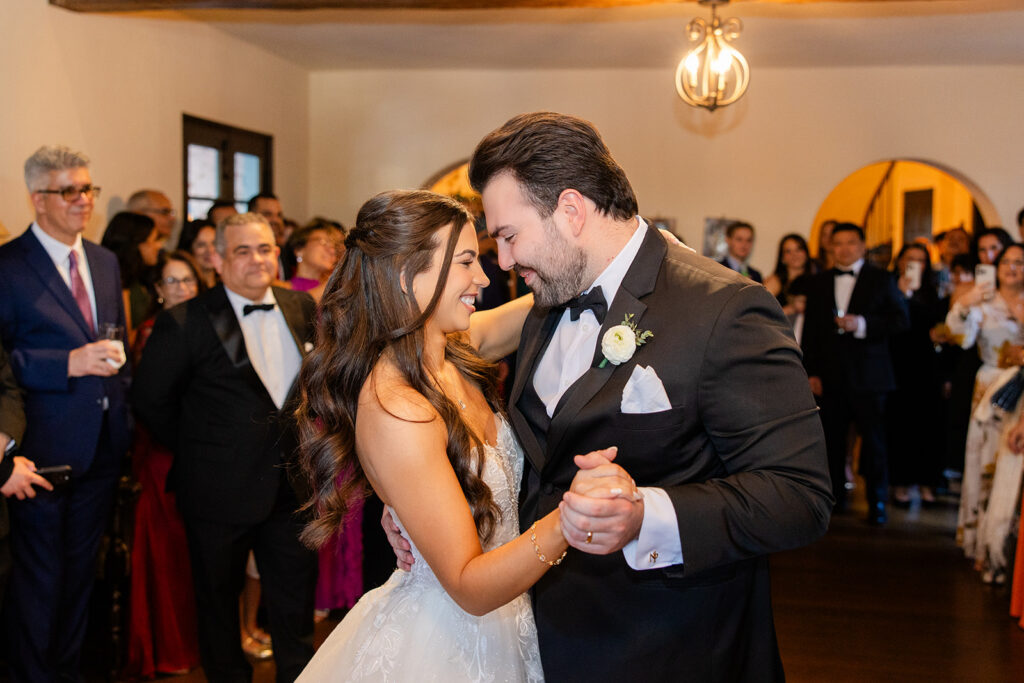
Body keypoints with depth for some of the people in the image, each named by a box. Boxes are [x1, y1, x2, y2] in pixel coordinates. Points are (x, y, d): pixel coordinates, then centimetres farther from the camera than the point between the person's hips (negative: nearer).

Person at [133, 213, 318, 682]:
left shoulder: (302, 308, 2)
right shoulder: (185, 323, -12)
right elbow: (150, 400, -6)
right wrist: (197, 450, -1)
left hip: (292, 487, 3)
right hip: (221, 493, -3)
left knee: (295, 609, 14)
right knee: (219, 606, 16)